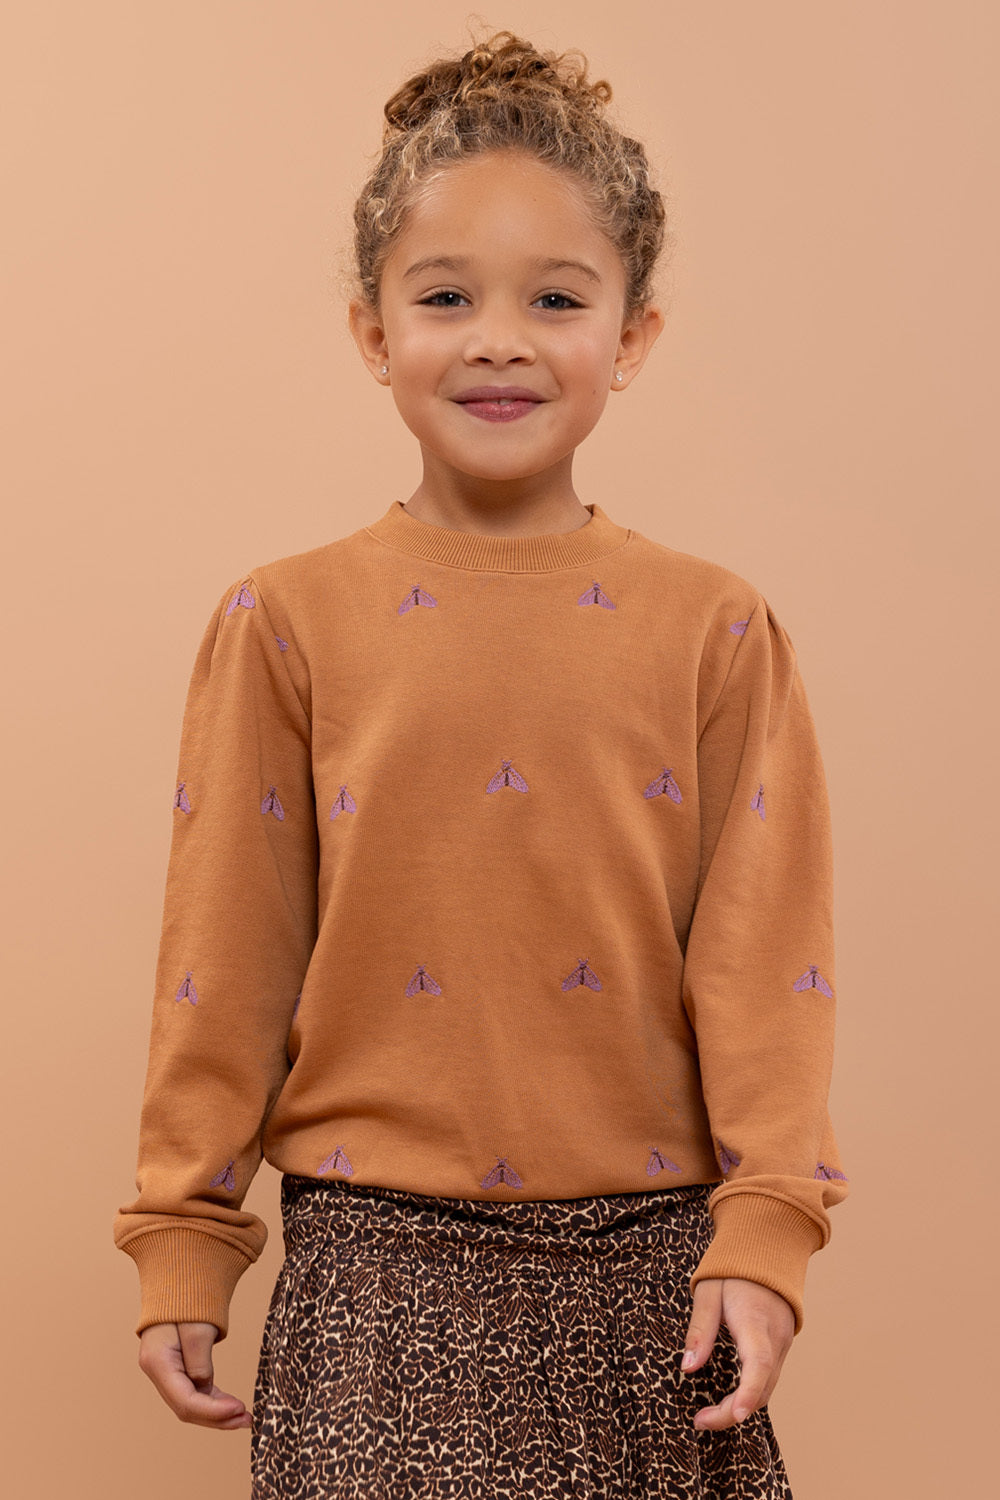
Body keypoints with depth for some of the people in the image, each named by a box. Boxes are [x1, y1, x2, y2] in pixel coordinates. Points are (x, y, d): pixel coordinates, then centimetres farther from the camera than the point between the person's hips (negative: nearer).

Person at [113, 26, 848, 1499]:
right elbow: (227, 957, 3)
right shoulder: (286, 623, 0)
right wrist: (182, 1240, 4)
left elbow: (762, 945, 0)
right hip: (379, 1271, 0)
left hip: (644, 1266, 1)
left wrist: (765, 1228, -7)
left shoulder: (712, 629, 1)